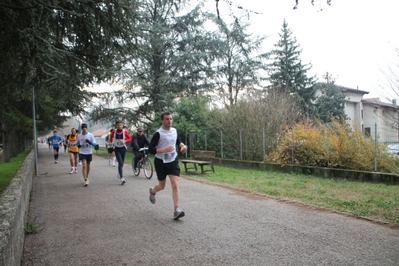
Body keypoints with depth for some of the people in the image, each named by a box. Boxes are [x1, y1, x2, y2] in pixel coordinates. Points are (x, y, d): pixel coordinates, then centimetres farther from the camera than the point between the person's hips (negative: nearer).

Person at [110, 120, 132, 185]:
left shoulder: (125, 131, -8)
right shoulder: (114, 131, -4)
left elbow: (130, 139, -8)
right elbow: (111, 137, 18)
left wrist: (124, 141, -22)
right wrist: (111, 142, 11)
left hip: (123, 148, 1)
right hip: (117, 149, -1)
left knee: (122, 163, 14)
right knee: (120, 162, -14)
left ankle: (119, 173, 43)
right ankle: (122, 178, -16)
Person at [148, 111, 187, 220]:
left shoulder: (174, 130, 3)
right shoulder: (158, 133, -15)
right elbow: (150, 149, -19)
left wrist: (182, 145, 2)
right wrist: (164, 150, -30)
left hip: (173, 161, 3)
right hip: (161, 162, -3)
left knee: (175, 184, -12)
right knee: (162, 186, 14)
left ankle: (176, 210, -12)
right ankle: (152, 191, 50)